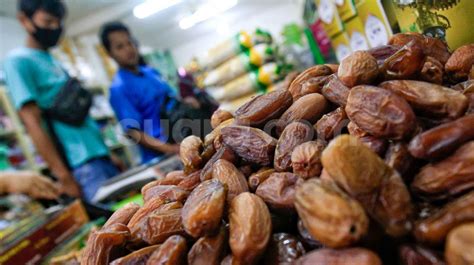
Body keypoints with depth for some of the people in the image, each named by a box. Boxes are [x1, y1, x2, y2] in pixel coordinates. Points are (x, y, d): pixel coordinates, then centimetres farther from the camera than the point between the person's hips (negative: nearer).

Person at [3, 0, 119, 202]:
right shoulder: (18, 61, -6)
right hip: (81, 164, -8)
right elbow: (32, 122, -12)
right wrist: (64, 176, -15)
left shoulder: (55, 62, 17)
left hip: (100, 153, 8)